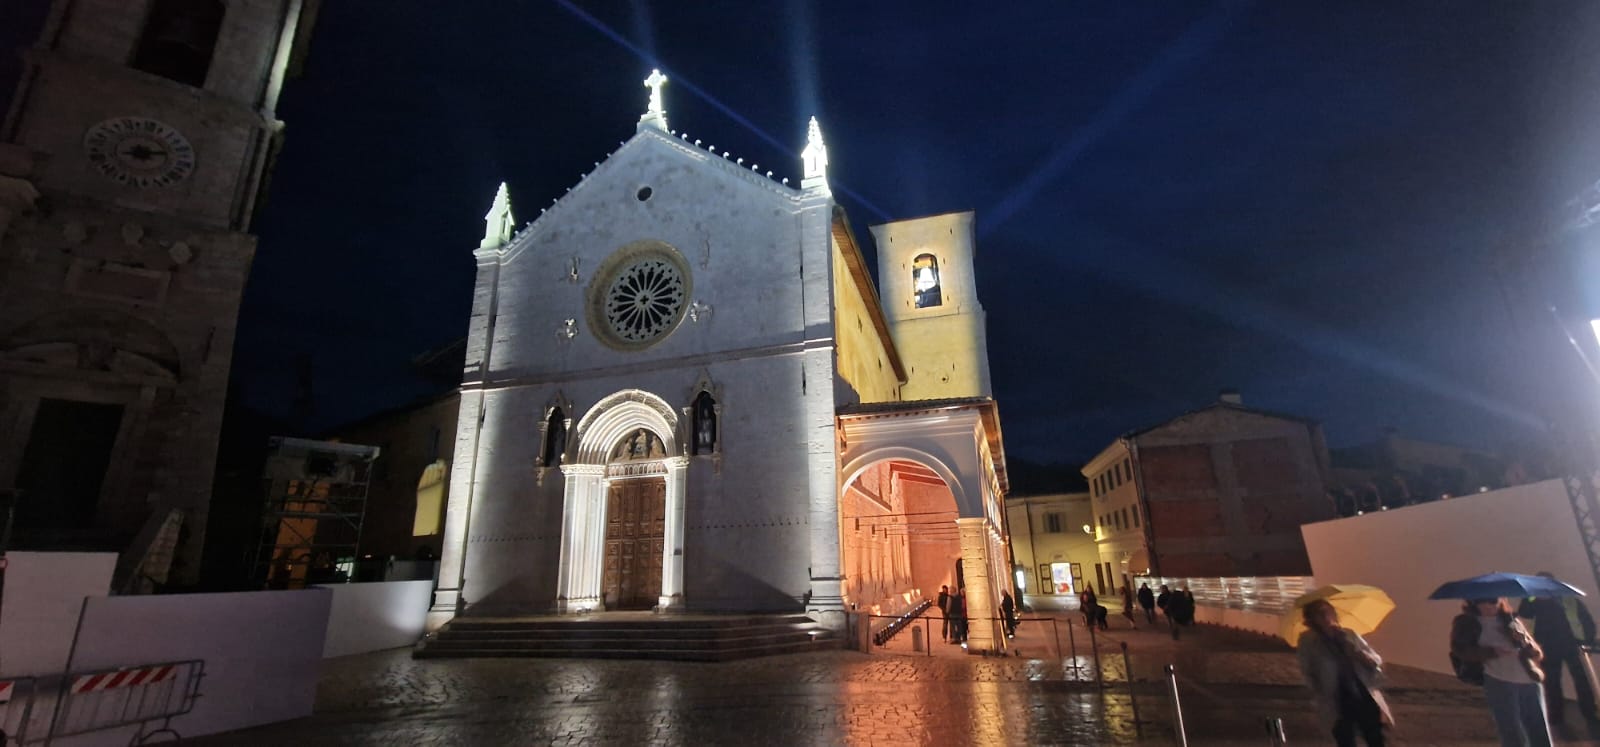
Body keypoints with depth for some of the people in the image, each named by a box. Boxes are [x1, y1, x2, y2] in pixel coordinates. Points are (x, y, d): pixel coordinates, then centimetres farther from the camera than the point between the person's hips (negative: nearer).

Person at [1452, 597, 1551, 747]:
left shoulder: (1511, 620, 17)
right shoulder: (1466, 623, 5)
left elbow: (1538, 653, 15)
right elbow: (1459, 650, -7)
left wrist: (1525, 643, -7)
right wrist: (1491, 652, -19)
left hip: (1530, 683, 4)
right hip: (1499, 683, -4)